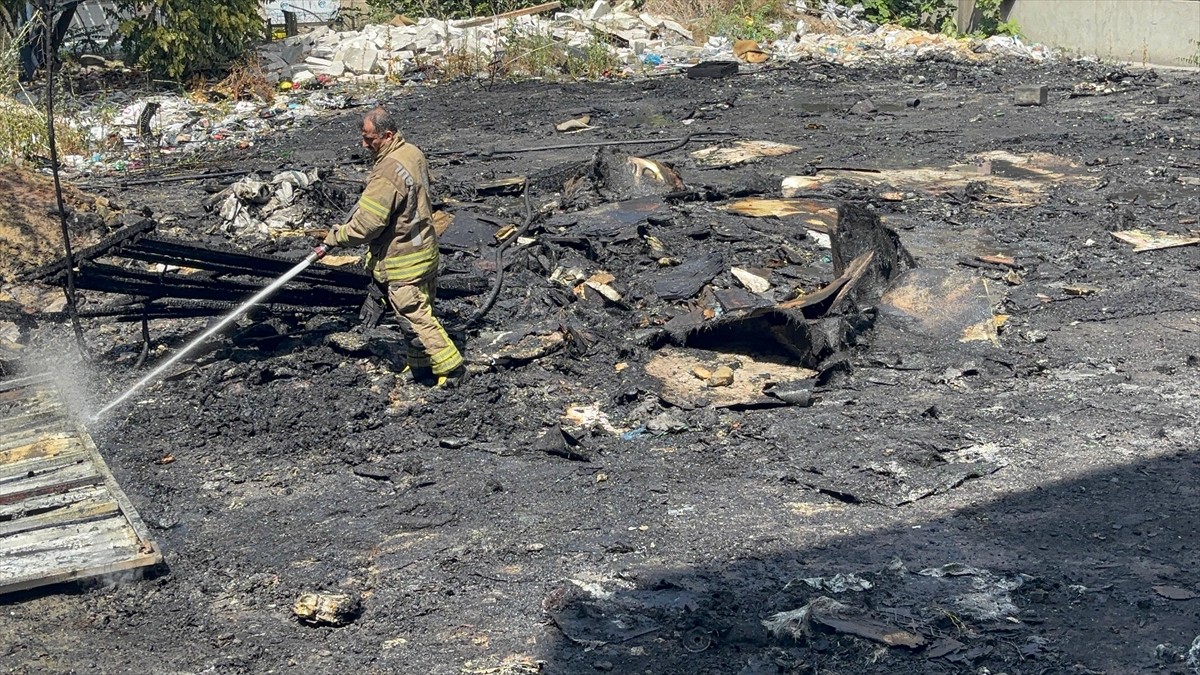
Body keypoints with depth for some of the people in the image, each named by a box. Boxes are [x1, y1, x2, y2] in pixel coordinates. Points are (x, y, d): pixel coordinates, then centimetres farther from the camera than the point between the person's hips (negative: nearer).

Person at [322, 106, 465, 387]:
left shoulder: (387, 174, -28)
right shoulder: (413, 153, 2)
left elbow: (365, 225, -26)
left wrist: (335, 237, -8)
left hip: (402, 262, -10)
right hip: (424, 250, 10)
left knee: (415, 316, 1)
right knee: (419, 310, 19)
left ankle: (450, 368, 8)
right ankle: (421, 364, 30)